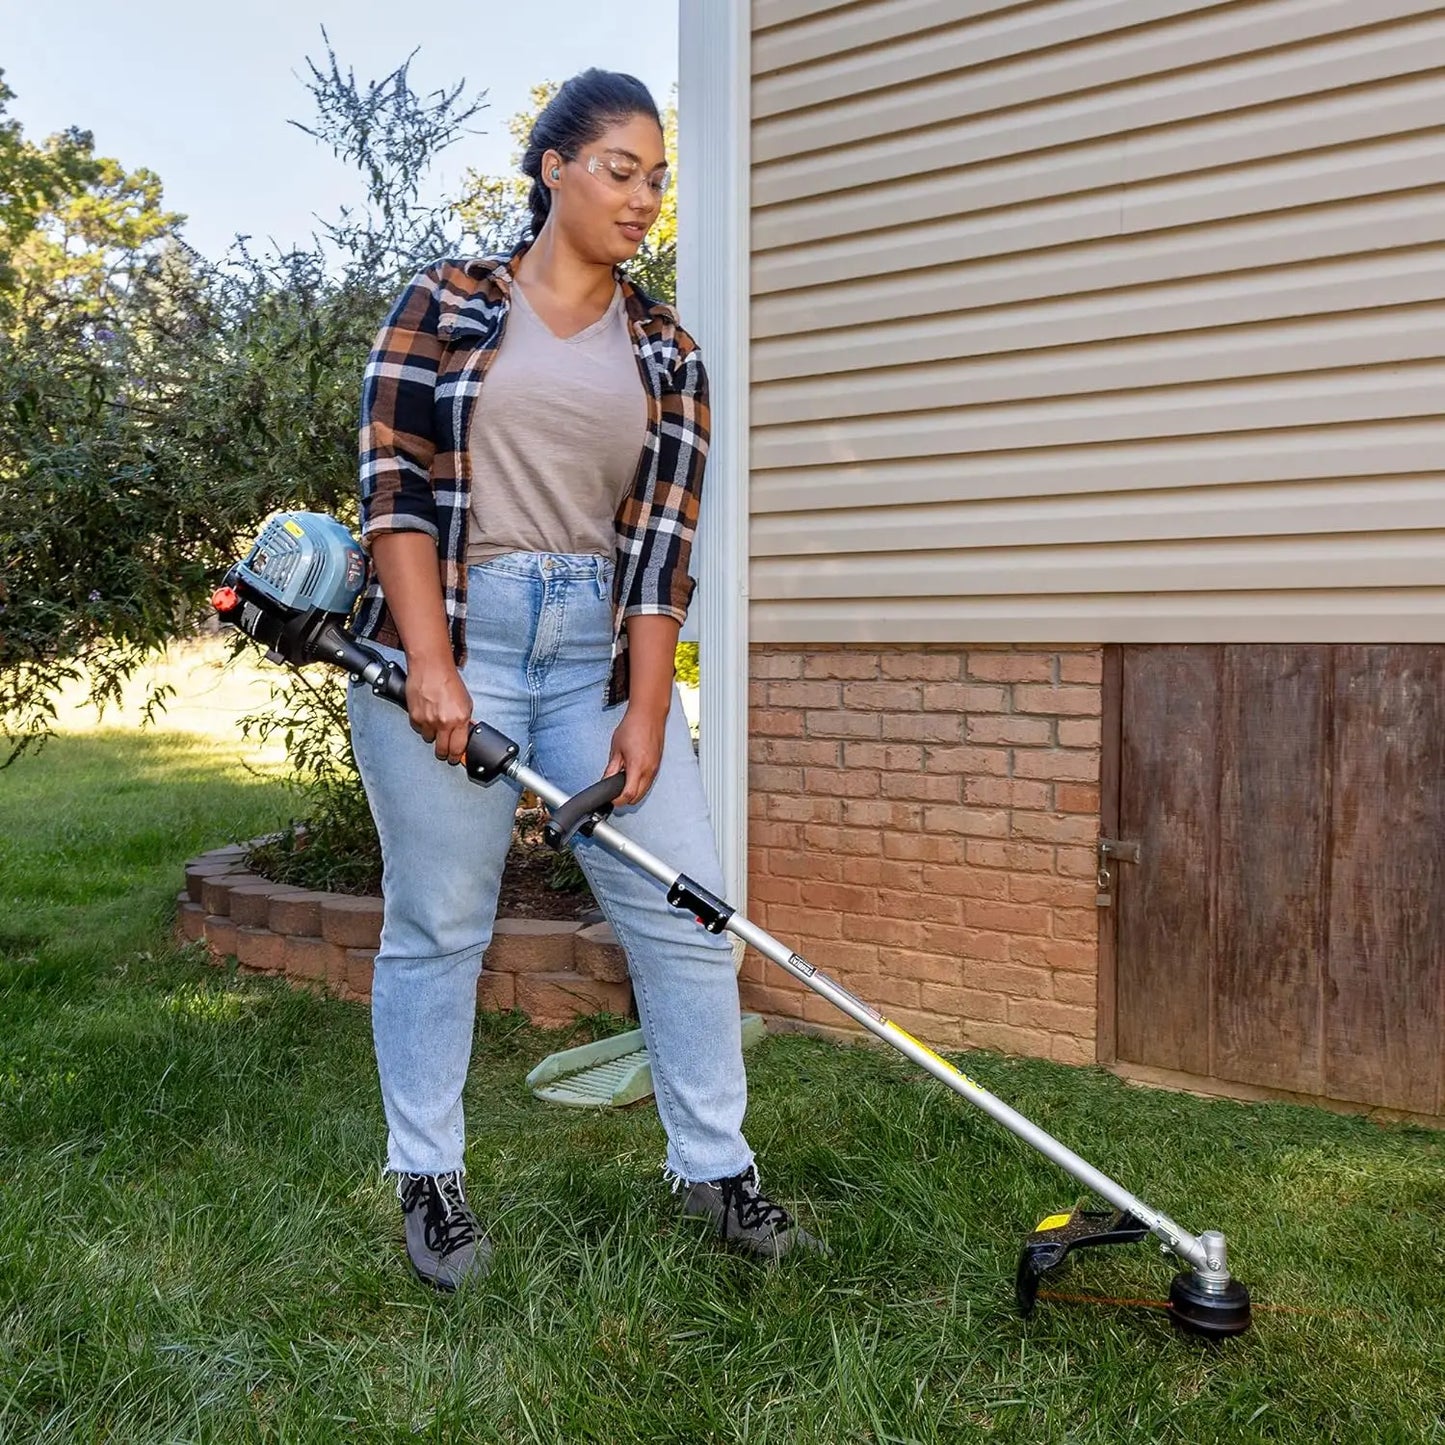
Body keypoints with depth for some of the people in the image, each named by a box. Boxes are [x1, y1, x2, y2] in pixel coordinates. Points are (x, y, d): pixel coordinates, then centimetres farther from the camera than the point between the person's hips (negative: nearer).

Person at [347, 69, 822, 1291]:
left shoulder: (666, 352, 11)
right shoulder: (445, 305, 4)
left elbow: (663, 538, 3)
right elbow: (397, 485, -4)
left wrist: (646, 712, -6)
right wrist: (431, 664, -14)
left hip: (602, 647, 3)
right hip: (448, 633, -3)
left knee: (685, 911, 1)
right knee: (440, 922, 4)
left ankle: (714, 1167, 18)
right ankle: (429, 1180, 22)